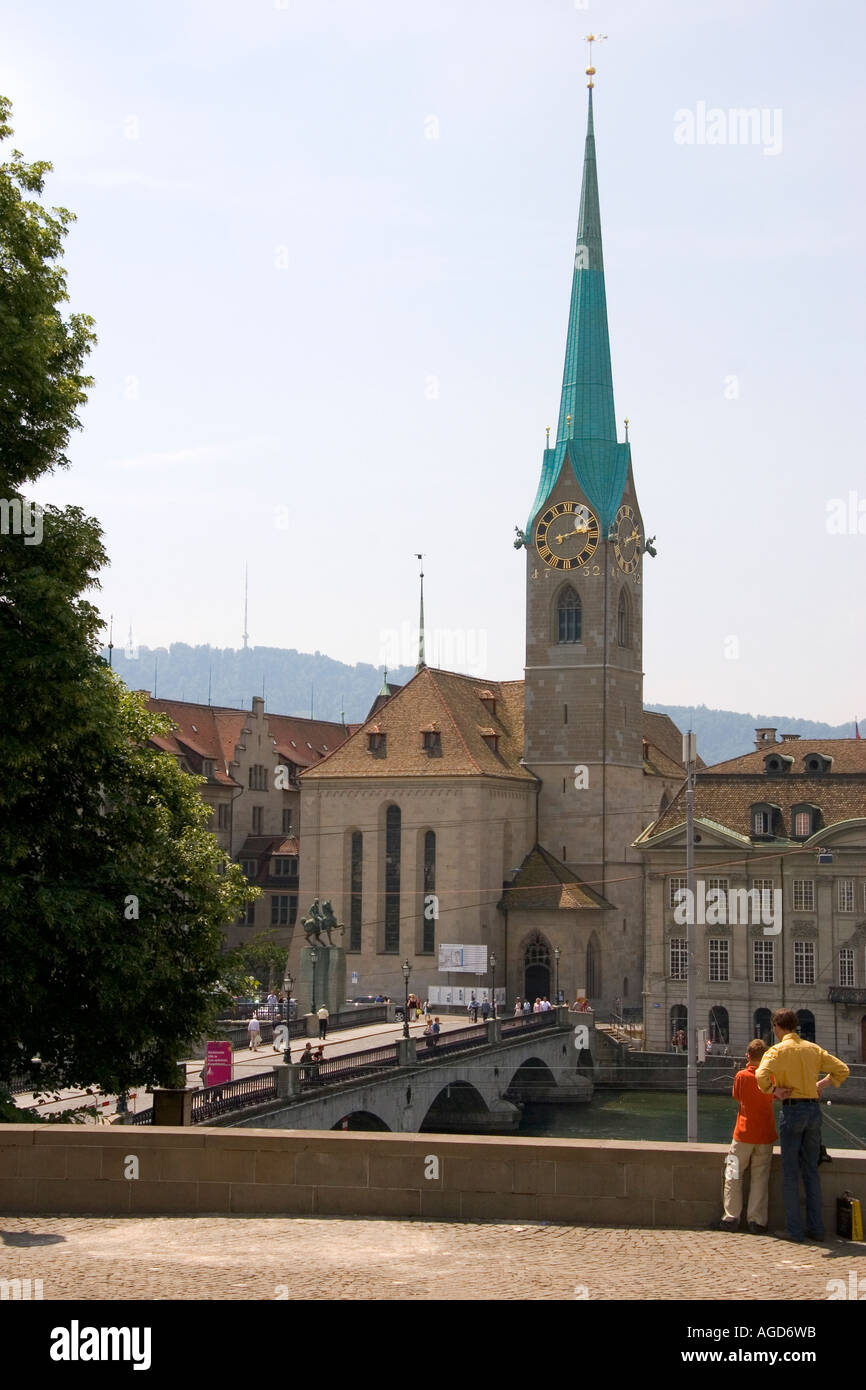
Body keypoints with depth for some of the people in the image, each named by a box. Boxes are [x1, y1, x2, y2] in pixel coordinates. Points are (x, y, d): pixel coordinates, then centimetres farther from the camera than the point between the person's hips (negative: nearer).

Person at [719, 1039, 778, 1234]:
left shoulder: (741, 1076, -7)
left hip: (743, 1135, -2)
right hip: (765, 1135, 2)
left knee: (733, 1176, 8)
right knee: (760, 1179, 5)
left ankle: (731, 1218, 6)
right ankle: (757, 1221, 2)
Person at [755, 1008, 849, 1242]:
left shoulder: (778, 1050, -6)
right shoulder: (813, 1049, 10)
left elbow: (761, 1075, -24)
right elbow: (842, 1070, 11)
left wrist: (773, 1091, -8)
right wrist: (822, 1084, 14)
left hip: (792, 1108, -5)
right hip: (814, 1109, 5)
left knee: (790, 1172, 1)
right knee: (811, 1171, 12)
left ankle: (794, 1230, 1)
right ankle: (816, 1228, 12)